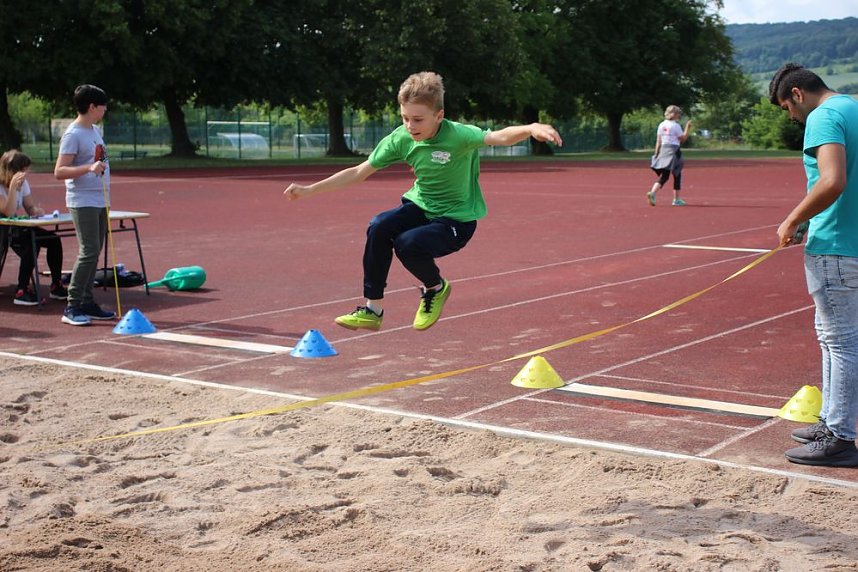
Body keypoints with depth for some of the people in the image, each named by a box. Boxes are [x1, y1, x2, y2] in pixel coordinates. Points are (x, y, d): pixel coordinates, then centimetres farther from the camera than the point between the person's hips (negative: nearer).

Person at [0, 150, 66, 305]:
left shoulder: (22, 183, 5)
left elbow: (30, 207, 10)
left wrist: (36, 210, -15)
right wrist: (13, 186, -34)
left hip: (16, 229, 8)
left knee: (54, 240, -10)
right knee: (32, 243, -32)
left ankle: (56, 286, -4)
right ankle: (22, 291, -30)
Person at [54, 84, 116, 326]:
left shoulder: (95, 131, 13)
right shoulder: (73, 135, -13)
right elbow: (59, 171, -18)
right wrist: (89, 168, -31)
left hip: (100, 201, 9)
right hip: (83, 202, -9)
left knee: (94, 251, 9)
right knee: (89, 251, -14)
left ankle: (87, 303, 15)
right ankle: (72, 307, -10)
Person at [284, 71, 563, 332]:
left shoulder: (458, 135, -24)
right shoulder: (400, 138, -8)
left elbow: (500, 136, -41)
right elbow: (359, 172, 0)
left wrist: (531, 129, -64)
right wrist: (309, 190, -1)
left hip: (457, 220, -5)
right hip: (420, 206, 5)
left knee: (407, 243, -31)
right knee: (379, 227, -24)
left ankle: (436, 288, 3)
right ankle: (372, 309, -12)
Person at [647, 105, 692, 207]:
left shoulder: (661, 125, 8)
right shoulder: (675, 126, -10)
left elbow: (658, 141, 8)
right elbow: (683, 139, -5)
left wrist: (656, 154, 10)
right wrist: (687, 128, 1)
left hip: (663, 150, 6)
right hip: (673, 150, -6)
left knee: (664, 175, 8)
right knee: (677, 175, 8)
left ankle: (652, 192, -16)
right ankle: (676, 199, 10)